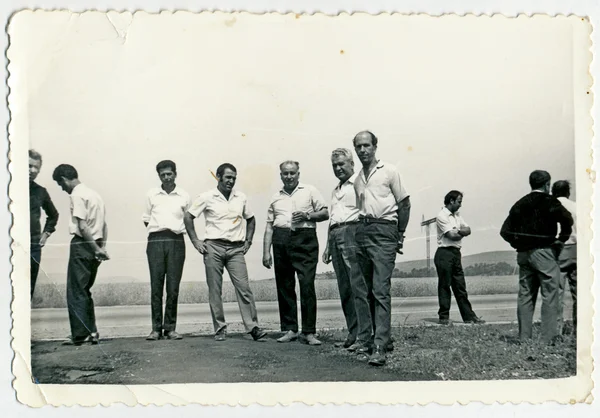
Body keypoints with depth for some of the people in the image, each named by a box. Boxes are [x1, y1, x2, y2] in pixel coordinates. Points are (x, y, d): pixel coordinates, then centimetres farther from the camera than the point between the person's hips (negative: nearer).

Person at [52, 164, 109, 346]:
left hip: (82, 246, -8)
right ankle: (91, 332, 14)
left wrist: (96, 248, -17)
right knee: (85, 291, 15)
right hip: (93, 247, 8)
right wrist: (102, 246, 9)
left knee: (76, 293, -1)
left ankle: (80, 334, 1)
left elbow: (82, 226, -18)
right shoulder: (94, 193, 18)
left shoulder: (77, 195, -10)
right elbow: (104, 224, 15)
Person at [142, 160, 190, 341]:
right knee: (156, 286, -2)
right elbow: (146, 219, 14)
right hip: (156, 241, 0)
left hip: (176, 241, 0)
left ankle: (170, 327, 7)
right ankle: (156, 328, 4)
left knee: (173, 287, 0)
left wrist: (177, 230, 7)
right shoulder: (151, 194, 9)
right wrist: (156, 231, 6)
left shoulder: (184, 196, 8)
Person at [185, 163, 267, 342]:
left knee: (244, 287, -7)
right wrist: (196, 241, 0)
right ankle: (220, 328, 10)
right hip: (213, 248, -2)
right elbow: (188, 217, 5)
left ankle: (253, 327, -6)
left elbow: (250, 219, 23)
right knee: (214, 290, 1)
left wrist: (248, 240, 12)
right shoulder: (207, 197, 1)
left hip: (236, 249, 2)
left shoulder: (241, 198, 9)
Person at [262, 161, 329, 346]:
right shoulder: (276, 197, 20)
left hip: (305, 239, -3)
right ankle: (290, 329, 12)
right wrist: (266, 252, 10)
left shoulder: (310, 191, 12)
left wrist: (307, 215, -9)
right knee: (284, 287, 3)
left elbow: (325, 213, 9)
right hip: (281, 240, 4)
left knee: (307, 285, -10)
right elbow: (269, 226, 18)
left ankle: (309, 332, -6)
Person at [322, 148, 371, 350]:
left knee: (358, 286, -11)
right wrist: (328, 245, 24)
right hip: (335, 236, 9)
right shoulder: (336, 190, 27)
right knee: (344, 289, 8)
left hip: (352, 232, -9)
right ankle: (353, 333, 13)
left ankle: (364, 336, -11)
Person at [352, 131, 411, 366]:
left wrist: (399, 236, -3)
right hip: (362, 232, 6)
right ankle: (380, 337, 18)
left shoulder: (389, 171, 2)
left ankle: (380, 347, -17)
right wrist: (362, 229, 11)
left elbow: (404, 203, 2)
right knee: (370, 290, 8)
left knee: (381, 289, -14)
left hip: (383, 231, -6)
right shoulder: (358, 179, 18)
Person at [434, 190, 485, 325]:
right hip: (444, 253, -8)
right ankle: (444, 317, 4)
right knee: (444, 286, -2)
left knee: (460, 287, 9)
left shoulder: (457, 216, 18)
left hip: (456, 253, 8)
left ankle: (469, 316, 11)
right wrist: (462, 232, 2)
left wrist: (458, 231, -11)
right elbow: (452, 235, -16)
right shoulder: (442, 216, -9)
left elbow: (468, 230, 8)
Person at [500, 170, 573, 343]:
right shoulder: (549, 201, -3)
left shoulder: (520, 204, 13)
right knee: (550, 295, -3)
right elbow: (566, 218, -20)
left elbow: (505, 231, 10)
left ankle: (524, 338, 10)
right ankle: (548, 339, -7)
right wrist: (562, 239, -7)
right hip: (543, 252, -6)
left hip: (523, 254, 6)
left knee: (525, 296, 8)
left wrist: (518, 243, 13)